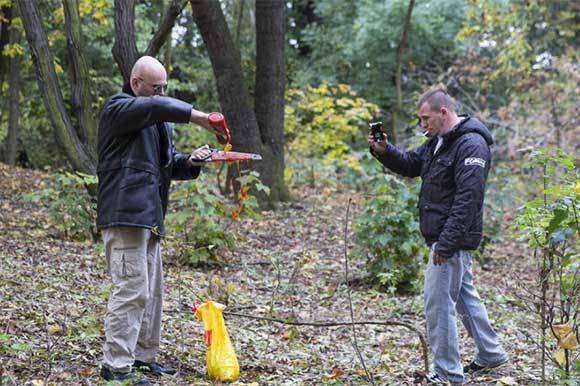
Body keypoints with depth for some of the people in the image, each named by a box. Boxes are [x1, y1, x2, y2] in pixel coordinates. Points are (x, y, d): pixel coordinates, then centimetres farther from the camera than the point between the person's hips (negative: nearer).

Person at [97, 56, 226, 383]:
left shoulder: (159, 121, 24)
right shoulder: (117, 108, -4)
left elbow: (169, 164, 21)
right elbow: (158, 107, -24)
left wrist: (190, 162, 0)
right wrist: (200, 117, -29)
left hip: (149, 217, 10)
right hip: (125, 214, -10)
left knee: (152, 291, 13)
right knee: (132, 290, -12)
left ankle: (144, 356, 23)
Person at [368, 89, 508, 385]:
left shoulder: (471, 145, -19)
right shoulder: (437, 141, 12)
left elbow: (467, 200, -25)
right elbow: (410, 165, 20)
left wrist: (446, 243, -27)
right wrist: (384, 151, 0)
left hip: (453, 238, -10)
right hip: (447, 237, 10)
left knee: (438, 303, -5)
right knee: (464, 295, 21)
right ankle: (490, 354, 35)